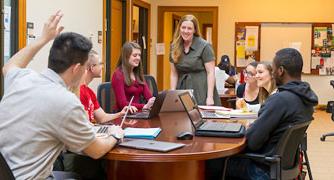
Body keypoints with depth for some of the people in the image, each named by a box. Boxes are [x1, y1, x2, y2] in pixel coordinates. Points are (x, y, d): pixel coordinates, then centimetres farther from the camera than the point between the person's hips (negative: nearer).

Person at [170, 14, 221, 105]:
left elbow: (210, 72, -8)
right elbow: (174, 73, 10)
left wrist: (210, 97, -13)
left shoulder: (204, 46, -5)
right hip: (182, 93, 4)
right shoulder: (175, 47, 8)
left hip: (201, 93, -4)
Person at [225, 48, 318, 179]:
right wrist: (254, 127, 6)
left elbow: (252, 141, -24)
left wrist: (249, 129, -4)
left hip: (266, 167, -8)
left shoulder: (280, 99, -28)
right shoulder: (308, 95, 0)